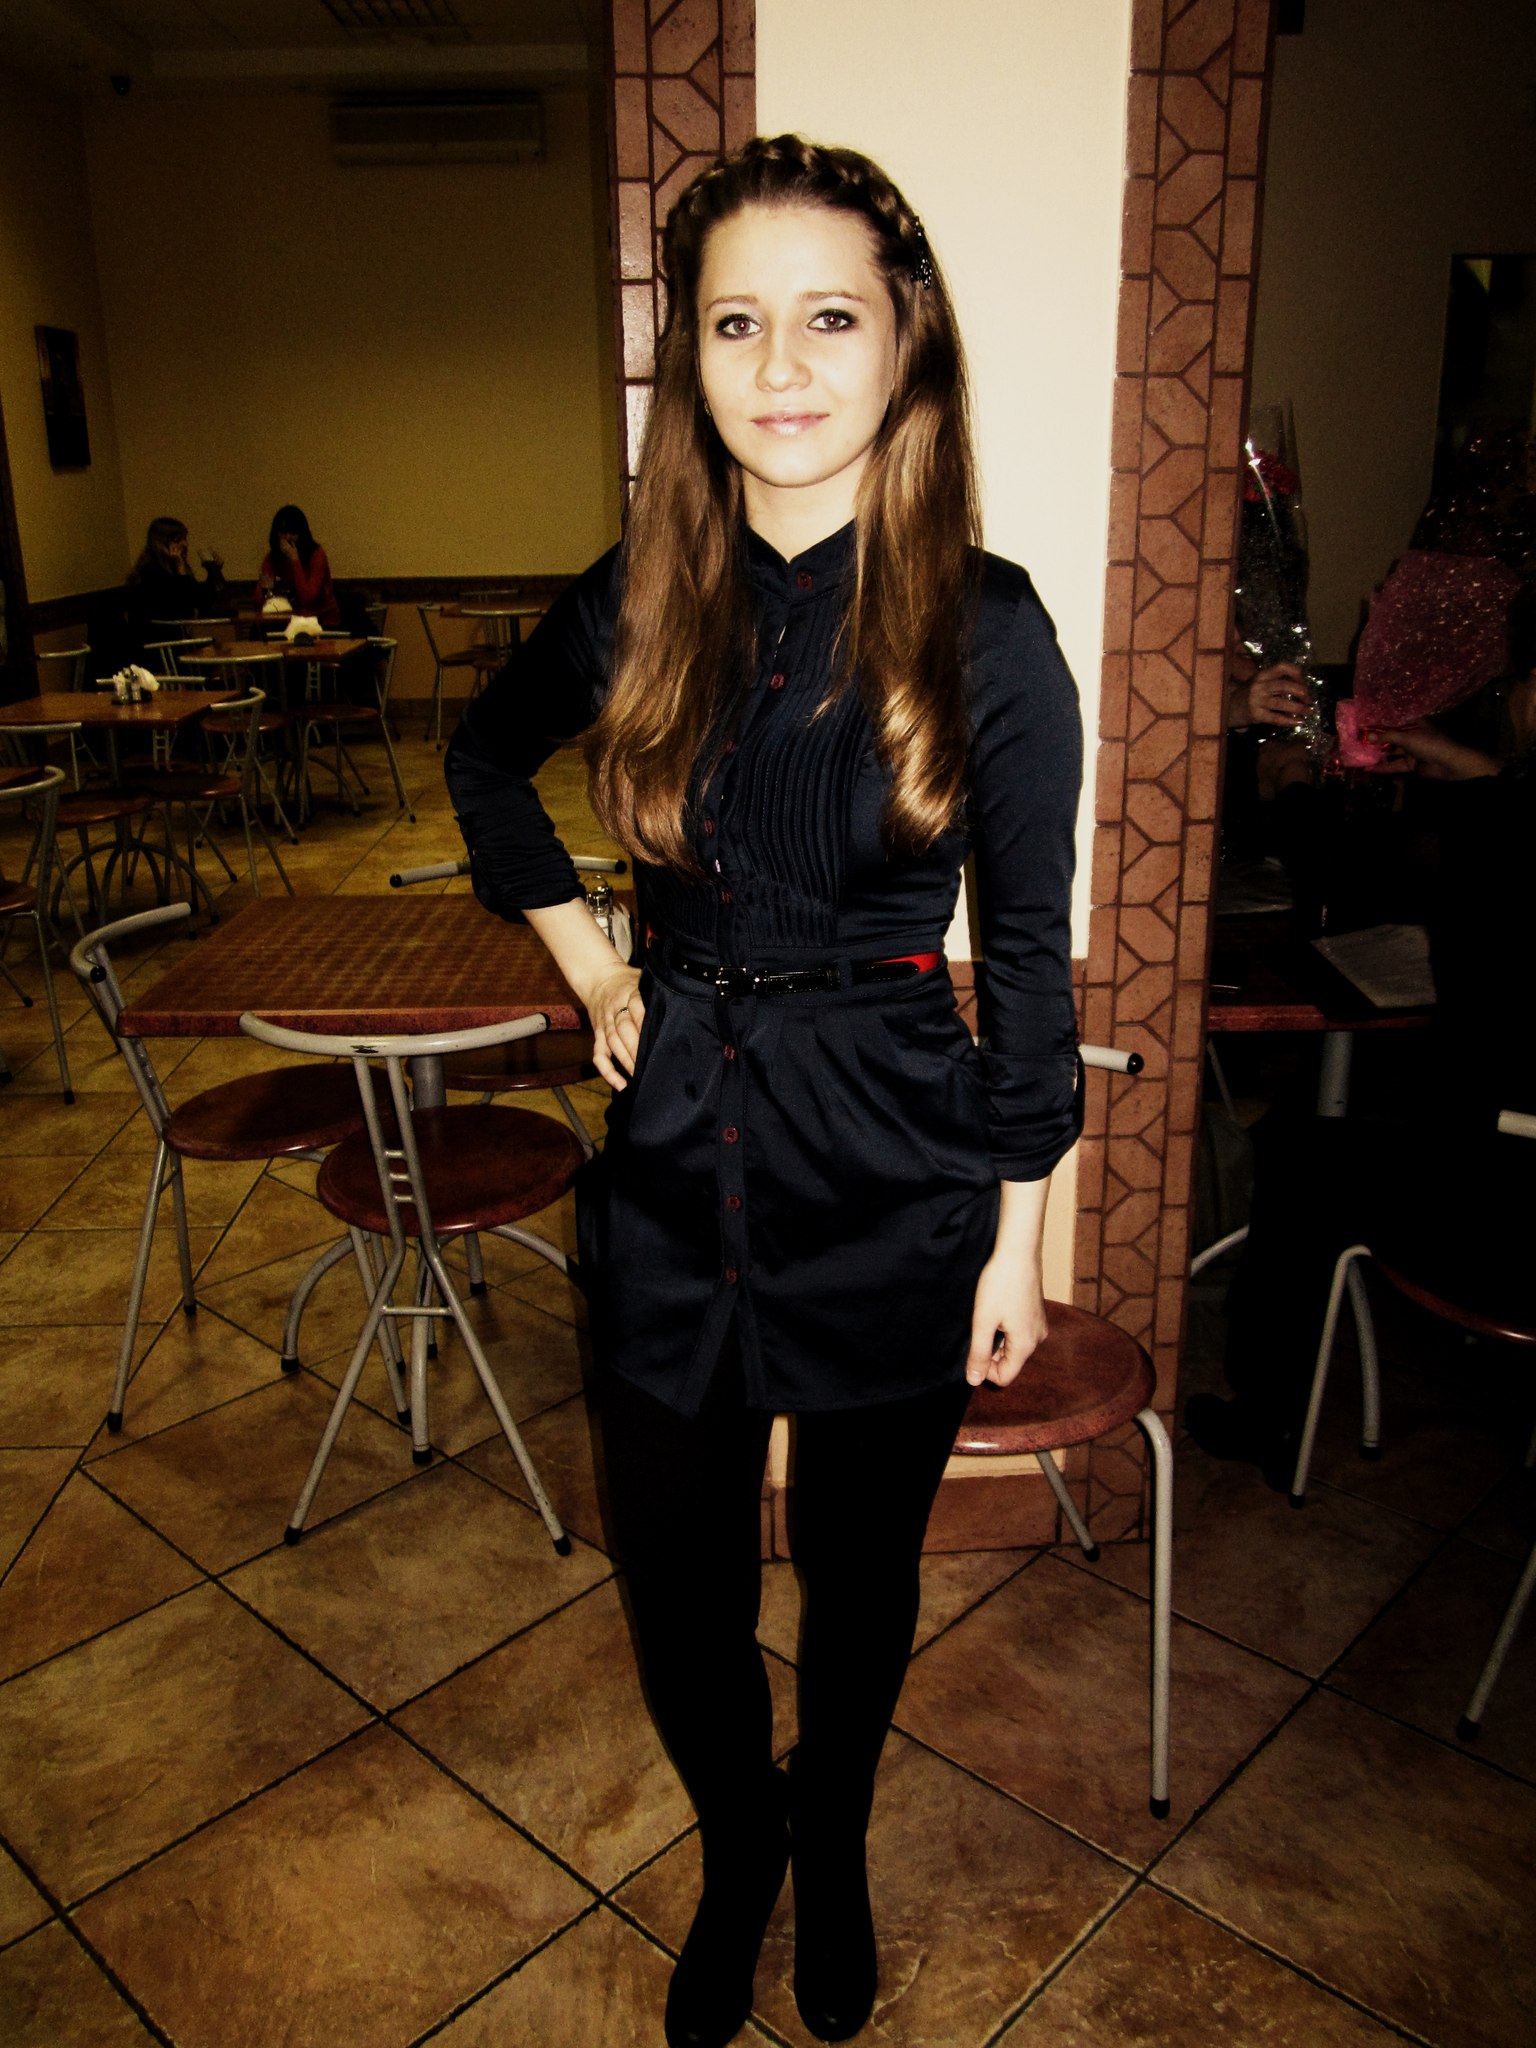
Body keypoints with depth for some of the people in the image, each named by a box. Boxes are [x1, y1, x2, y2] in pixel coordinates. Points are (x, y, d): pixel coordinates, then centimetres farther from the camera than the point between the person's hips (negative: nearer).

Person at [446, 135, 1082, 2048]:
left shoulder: (986, 628, -11)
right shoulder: (634, 603, -4)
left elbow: (1027, 951, -5)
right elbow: (484, 762, 17)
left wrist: (1018, 1235, -2)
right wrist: (585, 960, 8)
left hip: (896, 1177, -2)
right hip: (675, 1156, 2)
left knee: (858, 1565, 18)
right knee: (676, 1571, 15)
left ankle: (832, 1849, 50)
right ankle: (735, 1850, 48)